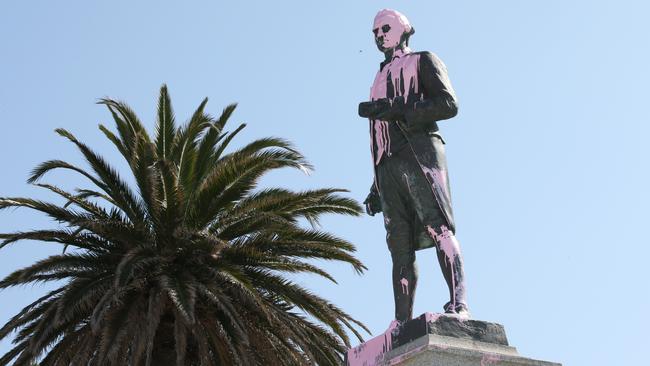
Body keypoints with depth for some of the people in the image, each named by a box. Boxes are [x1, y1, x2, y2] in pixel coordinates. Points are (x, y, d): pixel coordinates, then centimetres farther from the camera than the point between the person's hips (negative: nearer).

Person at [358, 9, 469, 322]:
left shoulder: (423, 61, 16)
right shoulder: (380, 79, 35)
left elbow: (449, 104, -3)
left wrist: (396, 108, -12)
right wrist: (377, 188, 22)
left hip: (419, 151, -6)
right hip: (388, 165, 6)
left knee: (438, 226, -22)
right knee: (399, 245, -5)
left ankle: (459, 304, -35)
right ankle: (402, 323, -13)